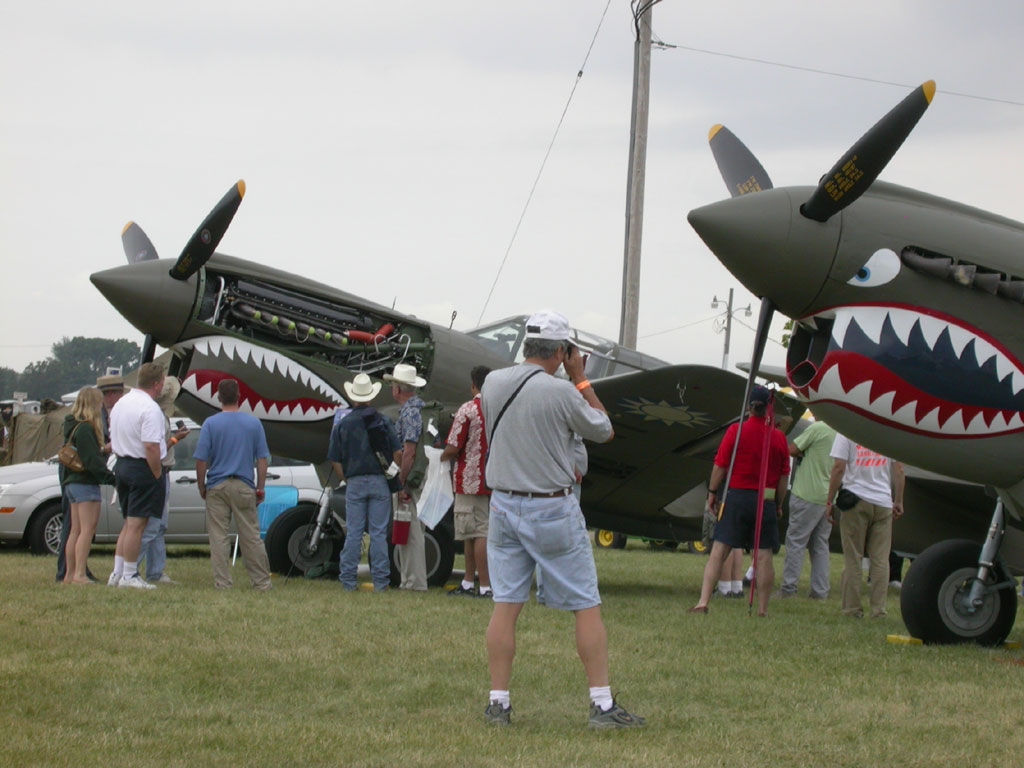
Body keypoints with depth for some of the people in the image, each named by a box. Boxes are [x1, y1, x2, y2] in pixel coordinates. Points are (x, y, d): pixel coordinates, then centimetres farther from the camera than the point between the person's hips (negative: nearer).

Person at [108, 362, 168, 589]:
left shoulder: (120, 403, 12)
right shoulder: (150, 409, -17)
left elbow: (113, 441, 17)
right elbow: (151, 447, -24)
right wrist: (158, 475, -15)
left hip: (122, 466, 9)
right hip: (143, 469, -9)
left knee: (129, 523, 16)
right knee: (137, 524, -3)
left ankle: (117, 573, 17)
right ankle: (129, 576, 0)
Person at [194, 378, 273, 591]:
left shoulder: (210, 424, -4)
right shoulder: (254, 423, 2)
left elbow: (201, 460, -5)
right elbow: (262, 458, 2)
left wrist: (201, 486, 7)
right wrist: (260, 487, 9)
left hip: (217, 487, -1)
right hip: (244, 486, 1)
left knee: (218, 537, 2)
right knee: (251, 537, 5)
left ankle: (222, 583, 0)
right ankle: (261, 582, 7)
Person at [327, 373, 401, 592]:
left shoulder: (343, 424, 1)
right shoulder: (383, 421, 1)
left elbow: (335, 460, 1)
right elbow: (397, 452, -2)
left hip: (355, 483, 0)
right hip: (379, 482, 0)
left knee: (353, 533, 3)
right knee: (379, 533, 2)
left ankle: (348, 579, 3)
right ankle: (380, 580, 1)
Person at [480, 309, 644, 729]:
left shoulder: (493, 383, 1)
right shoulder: (561, 391, -15)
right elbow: (603, 431, 0)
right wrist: (580, 378, 4)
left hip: (504, 505, 5)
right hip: (553, 510, -5)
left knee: (505, 605, 7)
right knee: (586, 606, 3)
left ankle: (498, 703, 6)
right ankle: (602, 705, 1)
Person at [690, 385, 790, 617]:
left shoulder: (736, 431, -6)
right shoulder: (779, 437, 0)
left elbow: (720, 465, -4)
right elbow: (784, 476, 4)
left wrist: (712, 493, 8)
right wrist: (779, 504, 14)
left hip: (736, 496, -1)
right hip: (766, 501, 1)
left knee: (719, 550, 0)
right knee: (763, 555, 4)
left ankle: (703, 601, -8)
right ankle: (763, 609, 7)